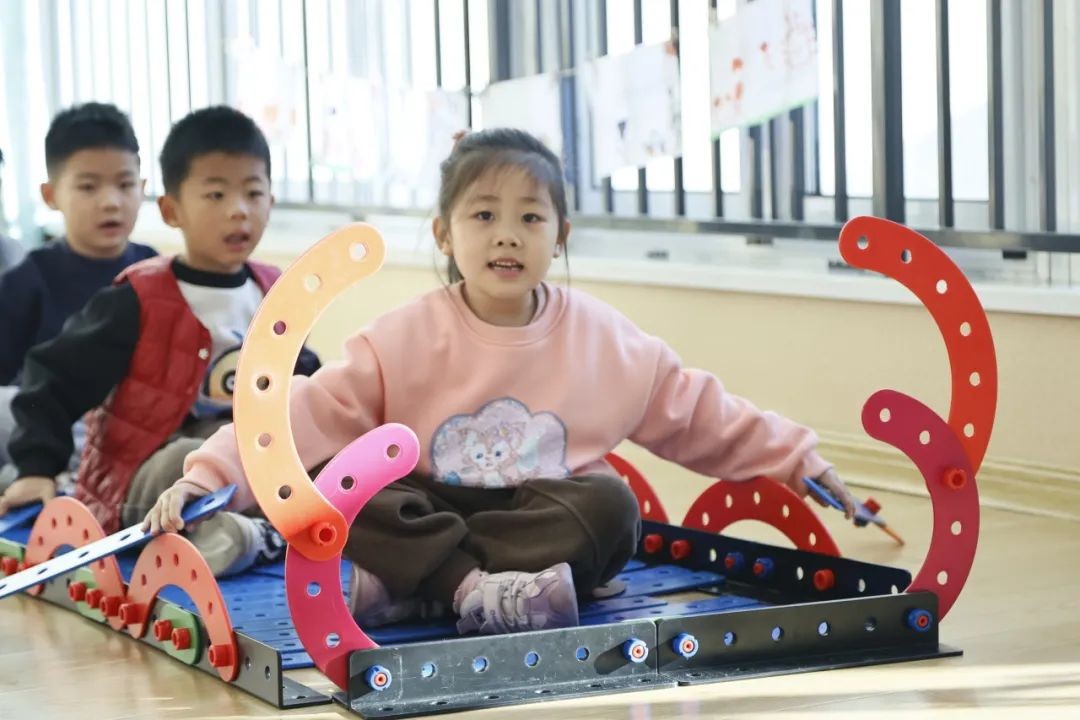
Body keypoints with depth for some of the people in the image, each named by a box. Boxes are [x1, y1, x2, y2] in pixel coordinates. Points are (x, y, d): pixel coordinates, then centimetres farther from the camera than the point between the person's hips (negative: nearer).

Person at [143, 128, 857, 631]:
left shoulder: (606, 341, 1)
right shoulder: (403, 340, -6)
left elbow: (701, 415, 9)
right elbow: (305, 415, -13)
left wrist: (797, 459, 4)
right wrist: (207, 477, -26)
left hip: (551, 513, 1)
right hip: (429, 510, -1)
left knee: (611, 504, -32)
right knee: (328, 481, -26)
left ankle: (409, 580, -31)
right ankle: (472, 584, -39)